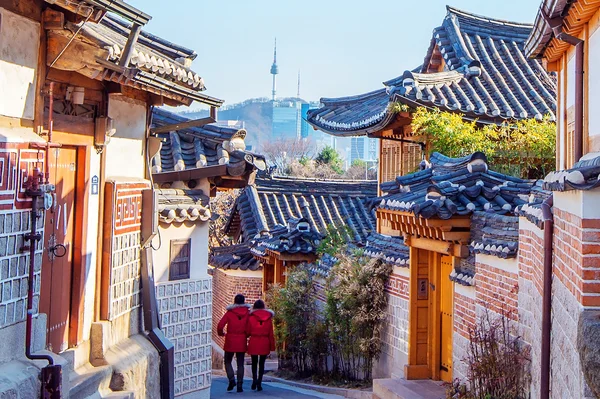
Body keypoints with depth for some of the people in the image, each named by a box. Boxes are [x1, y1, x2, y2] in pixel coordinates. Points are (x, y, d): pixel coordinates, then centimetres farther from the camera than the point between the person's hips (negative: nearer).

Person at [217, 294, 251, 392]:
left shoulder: (229, 313, -7)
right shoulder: (248, 313, -2)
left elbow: (220, 325, -13)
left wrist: (221, 334, 6)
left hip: (230, 341, -2)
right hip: (242, 342, 2)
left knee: (227, 362, 12)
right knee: (240, 364, 8)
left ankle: (232, 379, -9)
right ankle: (240, 385, 3)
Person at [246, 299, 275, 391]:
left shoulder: (251, 317, -5)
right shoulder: (268, 317, 1)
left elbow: (248, 331, -1)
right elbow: (271, 333, 3)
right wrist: (272, 346, 8)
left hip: (254, 342, -1)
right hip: (264, 342, 1)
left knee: (254, 362, 13)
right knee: (262, 363, 9)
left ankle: (254, 379, -8)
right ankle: (259, 383, 2)